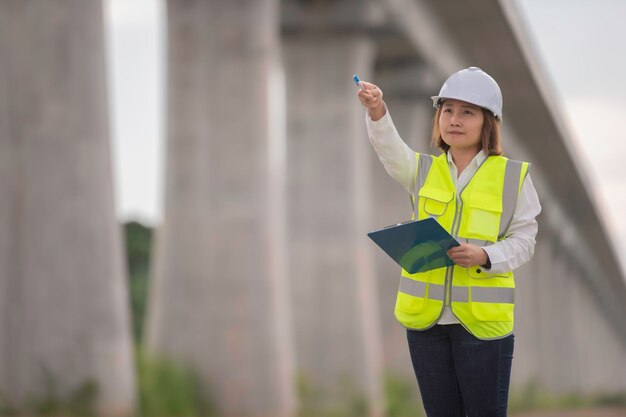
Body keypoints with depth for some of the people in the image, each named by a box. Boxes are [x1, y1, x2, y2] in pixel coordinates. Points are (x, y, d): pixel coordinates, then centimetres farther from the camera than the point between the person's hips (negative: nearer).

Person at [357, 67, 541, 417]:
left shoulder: (512, 176, 0)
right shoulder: (424, 171, 8)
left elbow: (523, 240, -1)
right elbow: (391, 150, -13)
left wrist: (485, 256, -22)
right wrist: (378, 112, -34)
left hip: (483, 319, -3)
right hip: (425, 314, 3)